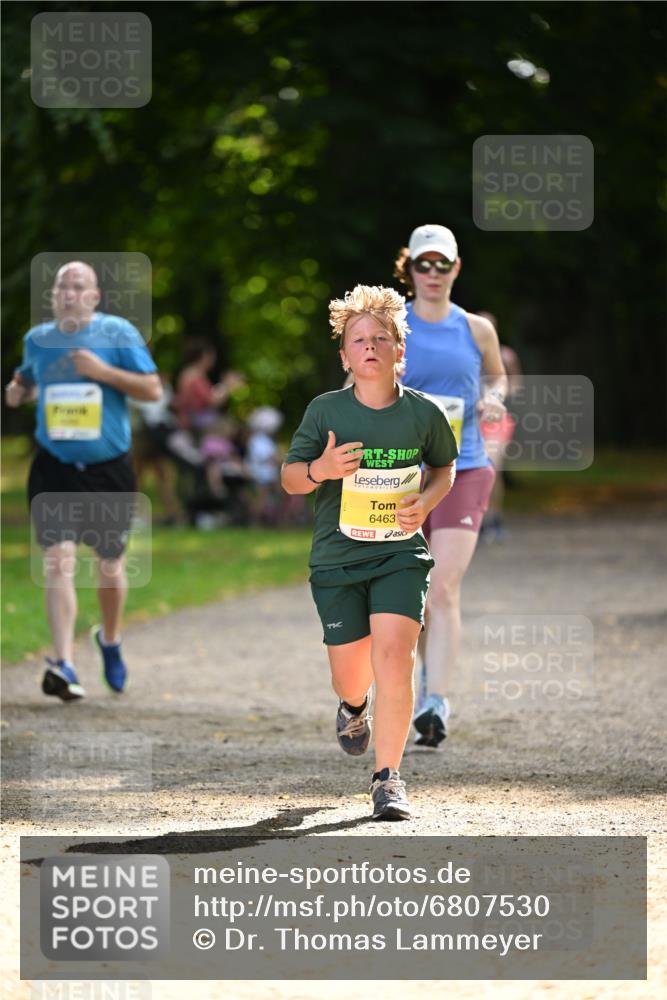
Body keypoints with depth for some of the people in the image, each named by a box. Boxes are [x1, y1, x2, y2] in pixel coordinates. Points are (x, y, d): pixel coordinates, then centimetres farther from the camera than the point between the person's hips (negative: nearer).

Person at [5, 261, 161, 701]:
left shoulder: (118, 334, -4)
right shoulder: (38, 339, 5)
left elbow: (153, 388, -7)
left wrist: (103, 371, -18)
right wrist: (18, 390, 0)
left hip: (109, 469, -1)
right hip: (54, 467, 1)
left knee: (110, 565, 12)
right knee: (58, 560, -14)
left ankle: (110, 639, 40)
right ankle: (64, 663, -18)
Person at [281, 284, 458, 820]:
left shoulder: (425, 413, -3)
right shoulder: (326, 410, -5)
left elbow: (445, 467, 16)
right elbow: (290, 475, 3)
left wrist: (426, 502, -5)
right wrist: (319, 470, -20)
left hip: (401, 555, -1)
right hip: (337, 557, 1)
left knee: (394, 659, -18)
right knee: (351, 673, 6)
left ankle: (388, 776, -7)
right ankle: (354, 706, 47)